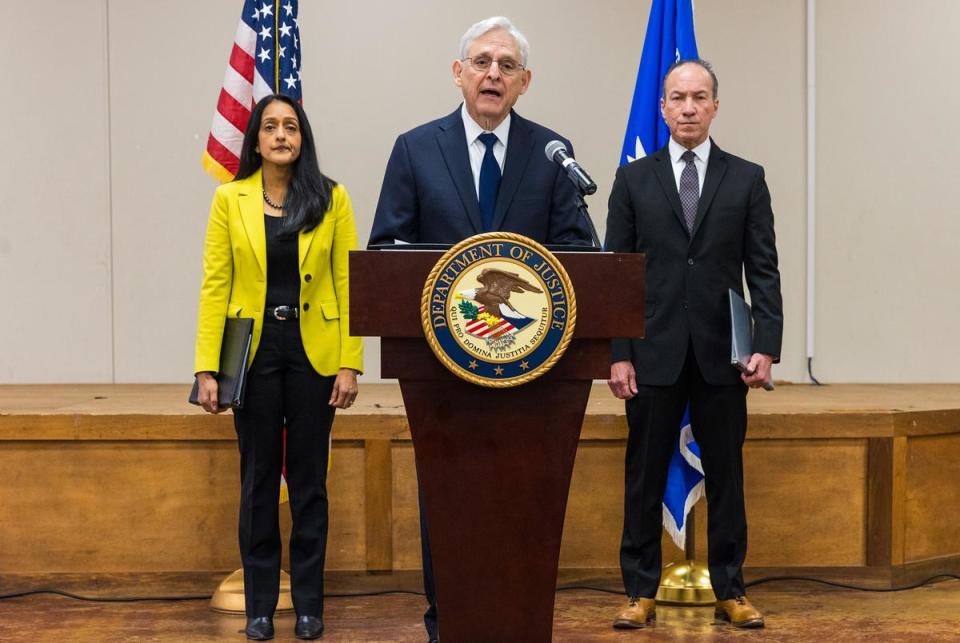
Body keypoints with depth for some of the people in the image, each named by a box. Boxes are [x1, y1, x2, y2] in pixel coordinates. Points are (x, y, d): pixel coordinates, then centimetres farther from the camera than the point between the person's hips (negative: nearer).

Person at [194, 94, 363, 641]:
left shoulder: (332, 199, 0)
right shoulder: (231, 199, 1)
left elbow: (348, 284, -2)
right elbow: (214, 286, -2)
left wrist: (350, 364, -8)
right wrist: (207, 368, -8)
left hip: (313, 350, 0)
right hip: (254, 349, 0)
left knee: (309, 477, 7)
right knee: (258, 477, 7)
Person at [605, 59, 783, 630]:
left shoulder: (747, 179, 6)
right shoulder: (634, 179, 5)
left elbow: (763, 271, 3)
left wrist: (767, 347, -8)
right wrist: (618, 355, -4)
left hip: (722, 355, 0)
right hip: (654, 354, 0)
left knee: (726, 476, 7)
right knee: (646, 477, 5)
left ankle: (730, 590, 16)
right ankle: (641, 591, 14)